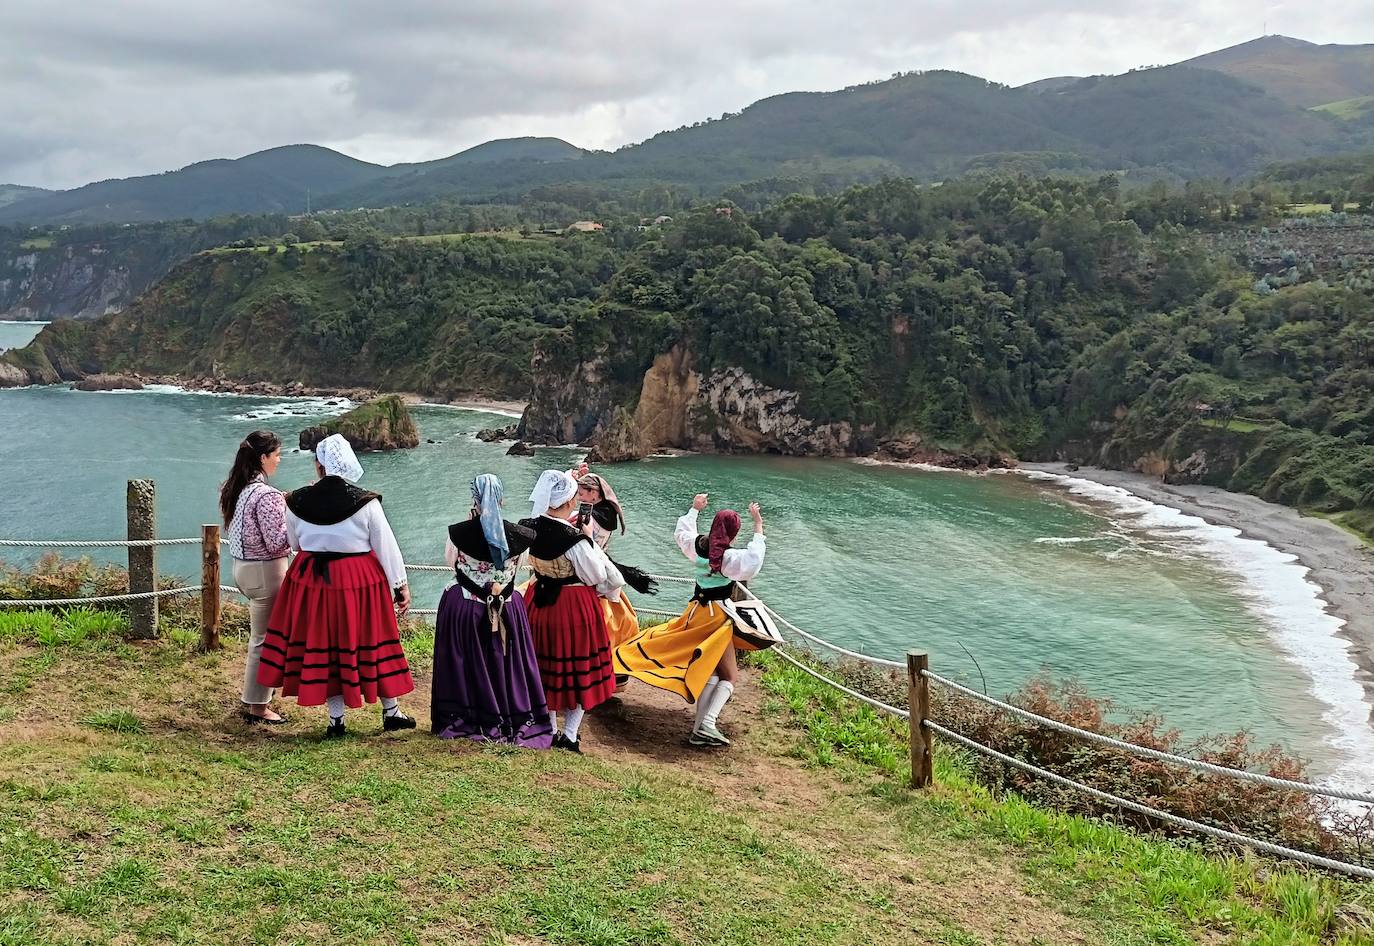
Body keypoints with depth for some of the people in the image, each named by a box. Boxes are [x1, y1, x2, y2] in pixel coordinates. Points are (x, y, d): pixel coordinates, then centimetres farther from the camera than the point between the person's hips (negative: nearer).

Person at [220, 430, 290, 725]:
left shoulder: (235, 489, 7)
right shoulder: (267, 495, -21)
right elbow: (276, 542, -22)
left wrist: (283, 504, 11)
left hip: (242, 566, 9)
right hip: (266, 570, -9)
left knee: (261, 635, 21)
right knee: (266, 639, 2)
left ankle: (255, 698, 30)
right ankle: (257, 706, 11)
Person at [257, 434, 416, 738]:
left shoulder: (297, 502, -6)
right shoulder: (366, 503, -13)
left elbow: (295, 543, 10)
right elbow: (387, 547, -7)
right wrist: (400, 586, 1)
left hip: (311, 580, 2)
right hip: (359, 581, -1)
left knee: (322, 645, 12)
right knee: (370, 643, 11)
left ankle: (336, 719, 16)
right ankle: (391, 712, 22)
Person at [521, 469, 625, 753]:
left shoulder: (528, 527, -10)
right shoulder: (573, 538, -27)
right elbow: (597, 576, -16)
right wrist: (588, 539, -6)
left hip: (540, 602, 6)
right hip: (575, 607, -6)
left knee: (548, 665, 19)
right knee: (579, 669, 10)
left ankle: (550, 730, 30)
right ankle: (569, 736, 15)